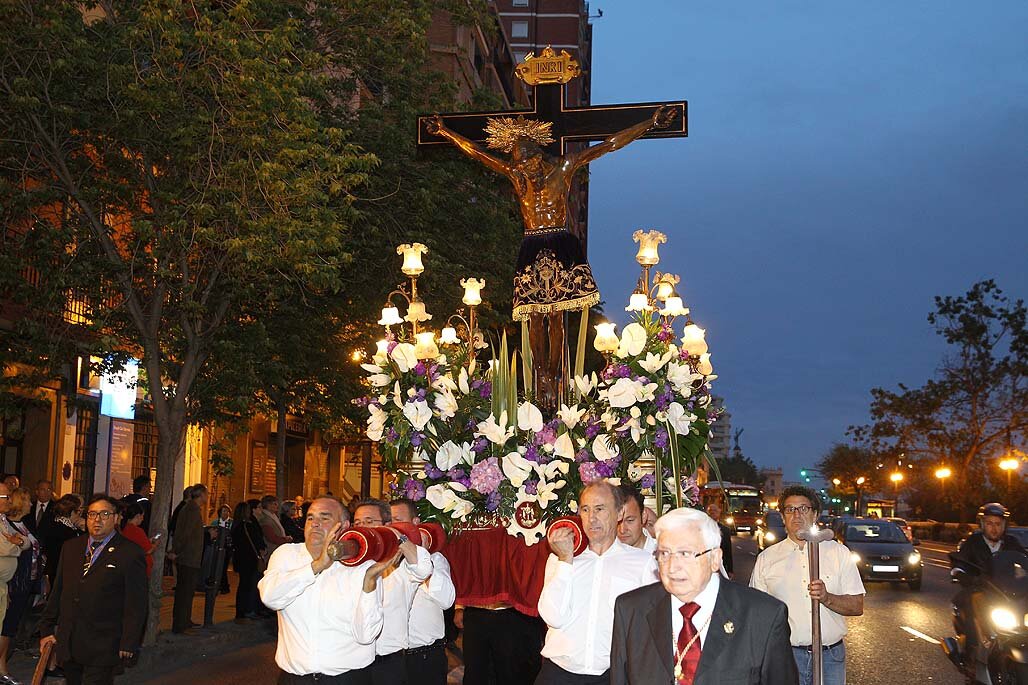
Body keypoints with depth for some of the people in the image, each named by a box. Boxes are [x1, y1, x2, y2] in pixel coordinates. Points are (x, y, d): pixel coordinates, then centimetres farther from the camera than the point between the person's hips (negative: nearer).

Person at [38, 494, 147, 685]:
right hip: (66, 643, 5)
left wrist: (129, 644, -9)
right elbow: (57, 591, 16)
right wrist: (47, 629, 12)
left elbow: (136, 604, -7)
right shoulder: (70, 547, 12)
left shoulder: (130, 553, -7)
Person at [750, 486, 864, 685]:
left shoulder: (839, 552, 5)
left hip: (830, 656, 0)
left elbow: (857, 606, 1)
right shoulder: (766, 558, 5)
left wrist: (827, 598, -17)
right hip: (785, 655, 0)